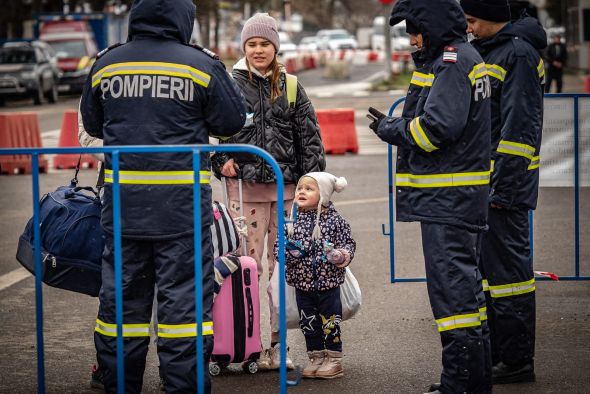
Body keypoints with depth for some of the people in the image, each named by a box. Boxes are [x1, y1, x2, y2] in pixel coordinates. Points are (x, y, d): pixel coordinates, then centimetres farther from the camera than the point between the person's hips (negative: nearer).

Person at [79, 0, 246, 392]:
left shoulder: (106, 64, 6)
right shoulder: (200, 65, -5)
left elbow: (92, 124, 17)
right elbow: (231, 122, 2)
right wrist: (222, 77, 16)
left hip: (122, 198, 3)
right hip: (182, 199, -3)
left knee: (122, 291, 10)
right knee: (184, 291, 1)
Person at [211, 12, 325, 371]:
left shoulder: (290, 86, 8)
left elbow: (310, 137, 8)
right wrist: (221, 162, -7)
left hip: (286, 188, 2)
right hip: (246, 188, -2)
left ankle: (278, 345, 12)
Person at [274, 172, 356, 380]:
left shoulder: (335, 220, -6)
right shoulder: (292, 221, 0)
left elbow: (348, 244, -1)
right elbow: (278, 245, 4)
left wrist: (339, 256, -21)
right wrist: (289, 251, -17)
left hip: (328, 283, -3)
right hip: (302, 283, 3)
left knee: (330, 322, 3)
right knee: (309, 324, 11)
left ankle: (334, 360, 13)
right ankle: (316, 358, 23)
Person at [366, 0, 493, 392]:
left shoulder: (453, 61, -15)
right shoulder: (466, 58, 17)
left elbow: (438, 127, -23)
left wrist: (391, 129, -9)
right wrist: (395, 125, 7)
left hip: (448, 198, -11)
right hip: (459, 198, 11)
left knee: (452, 288, -8)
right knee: (466, 286, 16)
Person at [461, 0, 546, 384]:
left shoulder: (519, 54, -13)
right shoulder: (488, 52, 17)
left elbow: (520, 126, -18)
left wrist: (503, 187, -21)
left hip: (505, 183, -10)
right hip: (481, 182, 10)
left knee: (507, 266, -6)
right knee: (486, 264, 14)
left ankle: (518, 360, -1)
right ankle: (493, 353, 22)